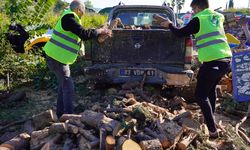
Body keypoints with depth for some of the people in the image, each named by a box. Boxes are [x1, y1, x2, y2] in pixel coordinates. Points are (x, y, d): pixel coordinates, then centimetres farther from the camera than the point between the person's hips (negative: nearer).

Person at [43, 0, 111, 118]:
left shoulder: (69, 18, 15)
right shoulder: (69, 18, -16)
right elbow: (84, 34, -22)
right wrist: (100, 31, -11)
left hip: (58, 58, 10)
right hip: (57, 58, -10)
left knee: (63, 85, 17)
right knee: (68, 86, -5)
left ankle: (61, 114, 27)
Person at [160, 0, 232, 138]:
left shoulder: (199, 19, -4)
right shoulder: (217, 17, 16)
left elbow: (180, 33, 2)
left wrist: (169, 25, 19)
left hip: (212, 62, -8)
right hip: (226, 59, 8)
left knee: (201, 95, 2)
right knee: (210, 88, 27)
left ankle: (212, 130, -1)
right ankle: (210, 119, 39)